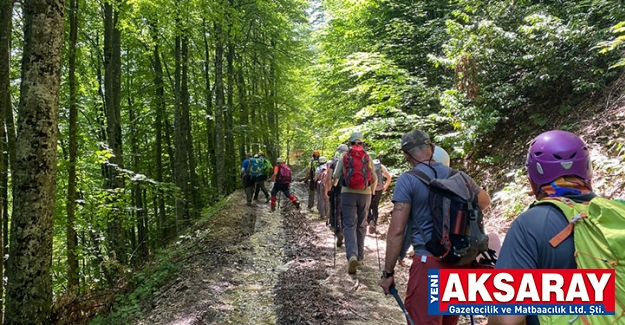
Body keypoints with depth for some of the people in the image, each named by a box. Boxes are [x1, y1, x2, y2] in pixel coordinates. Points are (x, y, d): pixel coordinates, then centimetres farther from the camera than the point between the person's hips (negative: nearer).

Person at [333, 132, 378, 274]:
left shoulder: (344, 156, 1)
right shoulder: (368, 157, 4)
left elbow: (335, 175, 0)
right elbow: (374, 178, 4)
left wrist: (335, 182, 23)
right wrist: (373, 189, 22)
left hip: (348, 193, -1)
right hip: (365, 194, 1)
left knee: (349, 225, -1)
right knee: (361, 225, 14)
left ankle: (352, 256, -21)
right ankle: (360, 257, 20)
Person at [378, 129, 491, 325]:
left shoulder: (407, 180, -9)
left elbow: (397, 231, -12)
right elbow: (485, 201, 27)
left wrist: (388, 272, -4)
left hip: (430, 262, -6)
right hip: (461, 261, 6)